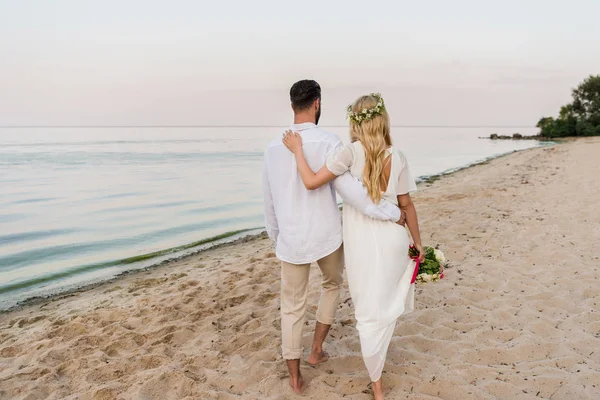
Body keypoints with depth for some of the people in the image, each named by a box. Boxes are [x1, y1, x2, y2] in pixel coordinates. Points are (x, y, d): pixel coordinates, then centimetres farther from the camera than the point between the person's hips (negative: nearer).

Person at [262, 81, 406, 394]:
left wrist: (276, 238, 23)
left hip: (291, 241, 3)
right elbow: (351, 191, -25)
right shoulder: (328, 143, -16)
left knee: (292, 308, 16)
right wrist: (393, 213, -15)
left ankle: (295, 377, 25)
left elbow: (269, 203, 8)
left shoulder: (273, 148, -1)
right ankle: (316, 349, 32)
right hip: (327, 237, -2)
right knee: (332, 285, 29)